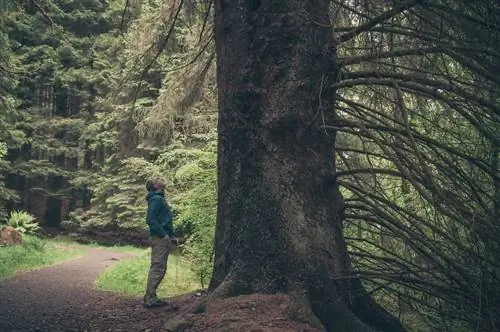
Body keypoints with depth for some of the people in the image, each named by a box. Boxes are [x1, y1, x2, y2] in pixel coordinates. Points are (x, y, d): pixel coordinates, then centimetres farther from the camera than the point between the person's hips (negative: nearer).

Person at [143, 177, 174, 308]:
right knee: (158, 268, -9)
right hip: (160, 238, -10)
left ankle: (150, 297, 18)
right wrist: (163, 234, -20)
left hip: (161, 238, 10)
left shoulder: (158, 199, 19)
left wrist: (169, 235, 16)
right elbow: (150, 219, -21)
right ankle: (150, 298, -6)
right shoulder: (156, 199, -12)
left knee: (157, 268, 13)